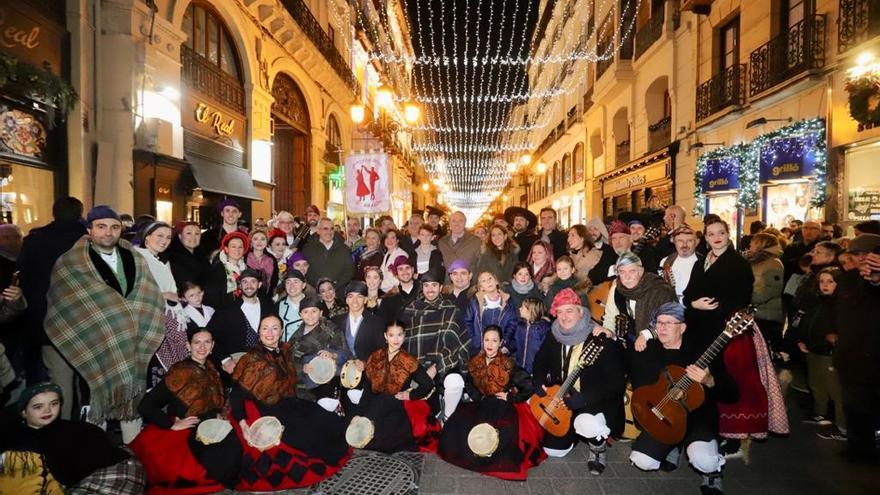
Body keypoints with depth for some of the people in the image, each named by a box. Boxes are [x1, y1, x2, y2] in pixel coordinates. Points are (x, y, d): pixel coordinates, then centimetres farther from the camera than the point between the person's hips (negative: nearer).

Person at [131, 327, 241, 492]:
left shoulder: (212, 370, 10)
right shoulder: (180, 371, -8)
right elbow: (145, 406, -11)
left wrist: (219, 414, 6)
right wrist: (172, 424, -14)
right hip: (183, 434, -6)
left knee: (233, 447, -23)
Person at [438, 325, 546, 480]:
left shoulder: (508, 365, -13)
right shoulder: (475, 363, 1)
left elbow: (529, 387, -15)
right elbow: (470, 385, 17)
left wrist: (510, 397, -11)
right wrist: (479, 398, 0)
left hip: (502, 406, -4)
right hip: (481, 404, 5)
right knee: (458, 424, -17)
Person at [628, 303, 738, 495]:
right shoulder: (647, 351, 1)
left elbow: (732, 395, -12)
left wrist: (709, 382, -32)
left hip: (698, 415, -3)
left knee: (703, 460, -32)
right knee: (641, 460, -14)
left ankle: (712, 475, 8)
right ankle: (672, 447, 19)